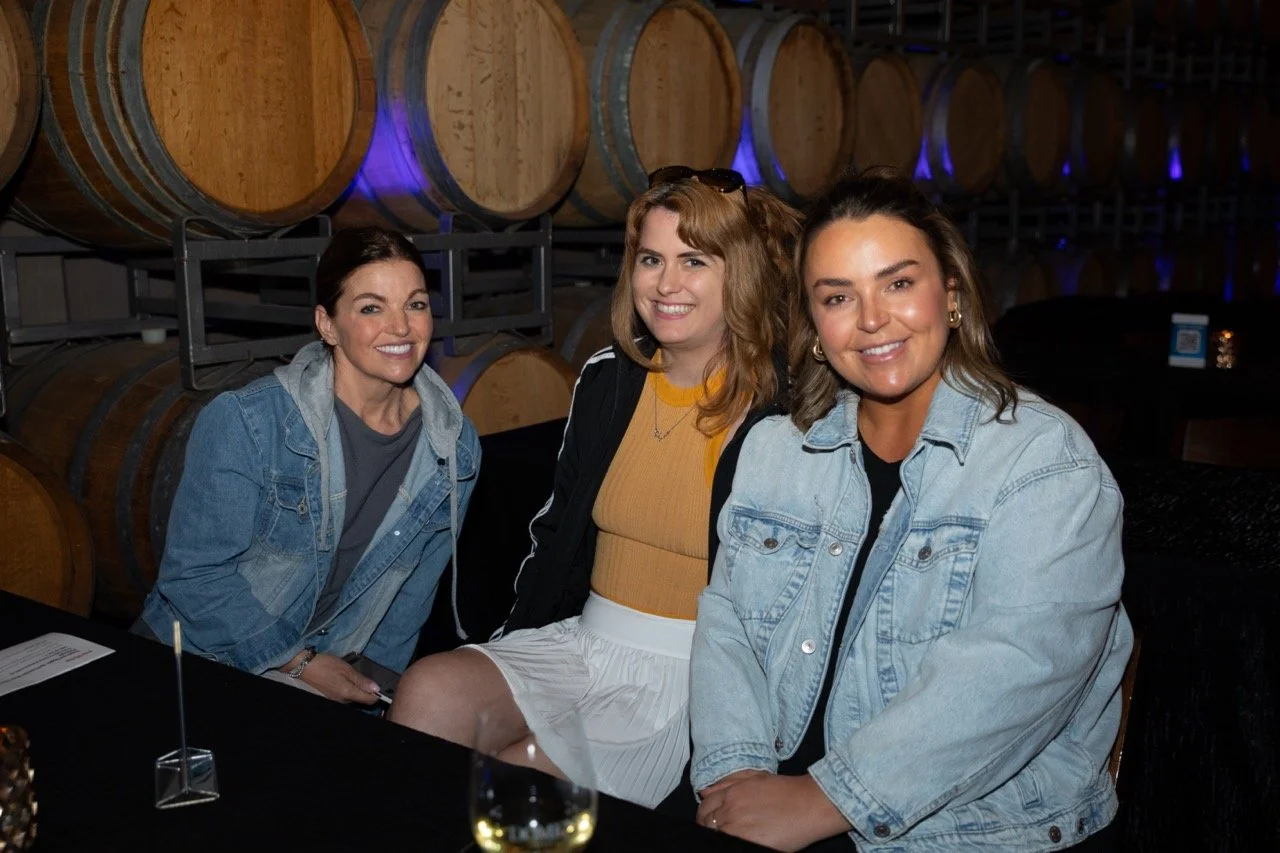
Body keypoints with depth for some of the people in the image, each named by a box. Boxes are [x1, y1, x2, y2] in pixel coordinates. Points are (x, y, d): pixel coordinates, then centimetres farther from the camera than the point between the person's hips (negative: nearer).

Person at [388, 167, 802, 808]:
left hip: (694, 671, -5)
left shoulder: (779, 407, -10)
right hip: (582, 640, 5)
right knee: (428, 692, -20)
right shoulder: (607, 377, 7)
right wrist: (510, 648, 6)